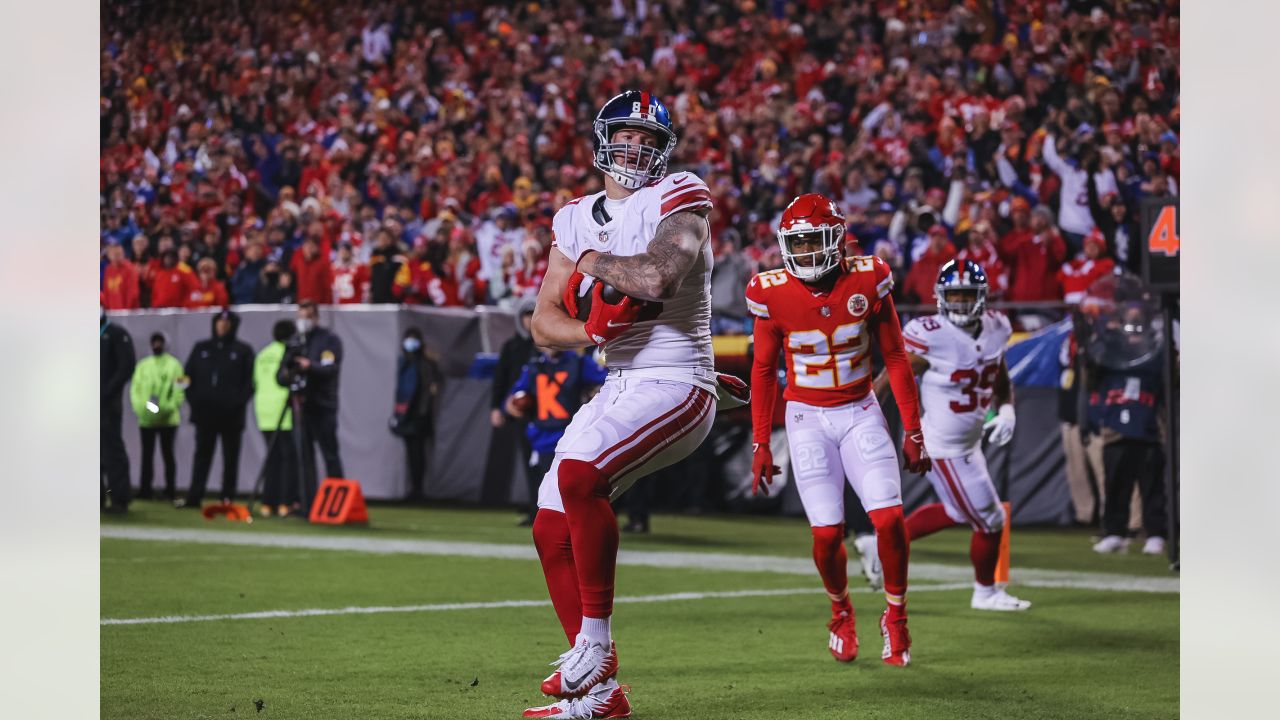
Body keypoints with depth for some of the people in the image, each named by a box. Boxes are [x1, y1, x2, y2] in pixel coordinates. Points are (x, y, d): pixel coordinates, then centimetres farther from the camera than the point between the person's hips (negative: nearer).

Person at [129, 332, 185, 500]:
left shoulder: (174, 364, 3)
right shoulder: (143, 365, 12)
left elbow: (179, 389, -4)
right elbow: (135, 388, 8)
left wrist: (170, 407, -17)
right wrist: (139, 407, -8)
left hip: (168, 418, -3)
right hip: (146, 419, 3)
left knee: (167, 453, 0)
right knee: (147, 454, 5)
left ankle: (170, 491, 4)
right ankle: (145, 490, 9)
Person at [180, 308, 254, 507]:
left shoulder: (243, 351, 5)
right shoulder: (201, 348, 14)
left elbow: (249, 381, 0)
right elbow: (189, 375, 13)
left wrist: (237, 403, -12)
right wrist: (193, 399, 0)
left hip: (231, 414, -3)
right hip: (204, 412, 3)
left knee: (230, 458, 1)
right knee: (202, 455, 2)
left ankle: (228, 498, 3)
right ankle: (194, 497, 1)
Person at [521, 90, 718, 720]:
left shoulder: (679, 197, -6)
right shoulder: (576, 219, 14)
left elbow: (656, 276, -25)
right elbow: (543, 324, 12)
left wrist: (594, 261, -7)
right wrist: (590, 331, -9)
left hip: (676, 385, -8)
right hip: (620, 387, 8)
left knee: (578, 475, -29)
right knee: (551, 529, 3)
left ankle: (595, 641, -16)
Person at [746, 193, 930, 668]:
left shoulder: (868, 281, -10)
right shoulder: (773, 293, -10)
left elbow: (895, 357, -1)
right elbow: (763, 371, 1)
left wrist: (913, 430, -2)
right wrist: (760, 445, 1)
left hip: (860, 412, 0)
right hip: (808, 418, 0)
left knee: (889, 518, -14)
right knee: (827, 533, -8)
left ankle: (895, 617, 9)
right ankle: (841, 611, 23)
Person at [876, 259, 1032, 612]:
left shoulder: (995, 329, -2)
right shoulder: (930, 336, -24)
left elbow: (1001, 380, 14)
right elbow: (887, 381, -17)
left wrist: (1006, 410, -5)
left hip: (967, 444, 8)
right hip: (944, 450, -8)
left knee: (956, 512, 26)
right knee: (991, 520, 4)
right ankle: (986, 593, 28)